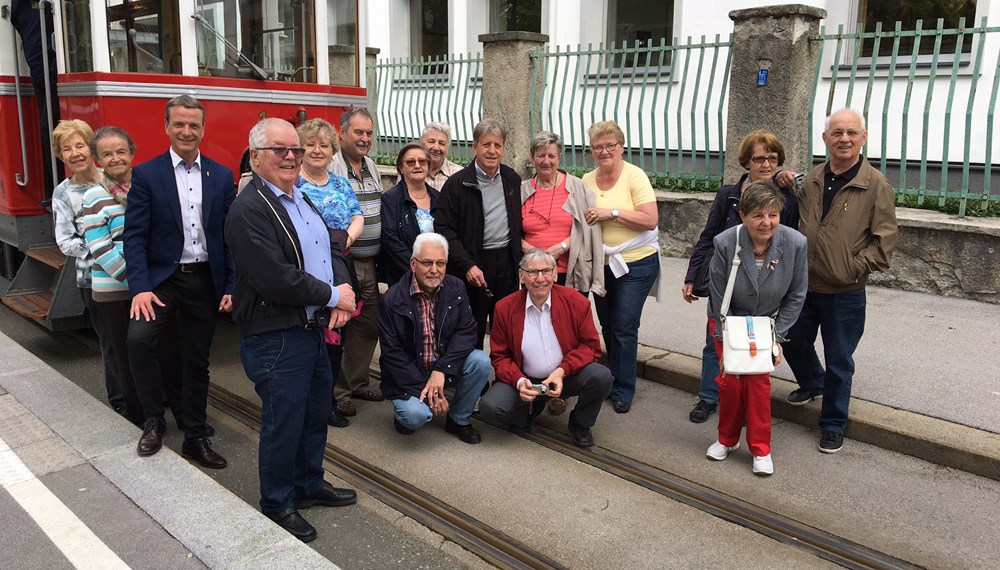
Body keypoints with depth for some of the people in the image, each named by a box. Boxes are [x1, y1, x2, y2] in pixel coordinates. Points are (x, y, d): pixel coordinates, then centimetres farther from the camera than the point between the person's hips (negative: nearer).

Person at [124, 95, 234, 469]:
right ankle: (153, 421, -3)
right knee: (139, 337, -25)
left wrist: (231, 287, -1)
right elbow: (135, 236, -6)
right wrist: (140, 289, -16)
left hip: (206, 281, 2)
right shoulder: (146, 175, -1)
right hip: (163, 278, -2)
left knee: (197, 362, 10)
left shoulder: (222, 177, 5)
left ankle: (195, 438, 24)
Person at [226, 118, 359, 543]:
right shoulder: (249, 211, -19)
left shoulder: (301, 199, 12)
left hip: (313, 328, 9)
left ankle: (309, 484, 40)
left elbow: (332, 248, 11)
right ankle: (277, 504, 25)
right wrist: (333, 296, -16)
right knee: (283, 423, 5)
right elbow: (277, 280, -26)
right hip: (276, 338, -9)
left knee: (317, 412, 21)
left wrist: (343, 290, -9)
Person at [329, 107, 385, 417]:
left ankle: (357, 383, 31)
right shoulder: (331, 168, -13)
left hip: (370, 263, 8)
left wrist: (381, 256, 17)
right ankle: (337, 392, 14)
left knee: (368, 327, 16)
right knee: (339, 330, 0)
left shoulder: (372, 167, 14)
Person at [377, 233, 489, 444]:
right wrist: (424, 389, -21)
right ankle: (402, 412, 10)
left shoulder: (456, 288, -4)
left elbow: (467, 331, -10)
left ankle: (459, 419, 1)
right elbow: (392, 354, -14)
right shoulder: (393, 299, -15)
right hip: (408, 373, -4)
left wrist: (441, 370, -23)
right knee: (416, 415, -30)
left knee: (481, 361, -23)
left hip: (445, 367, 4)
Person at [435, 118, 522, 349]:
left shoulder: (513, 180, 9)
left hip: (507, 263, 5)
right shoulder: (457, 184, -7)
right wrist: (467, 265, -18)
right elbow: (444, 229, -11)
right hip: (474, 264, -4)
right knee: (472, 334, 4)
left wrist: (519, 258, 9)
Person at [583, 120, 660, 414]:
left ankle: (623, 390, 11)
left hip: (635, 263, -5)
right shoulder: (587, 180, 4)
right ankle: (614, 377, 33)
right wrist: (586, 219, -7)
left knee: (623, 328, -3)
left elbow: (650, 220, -18)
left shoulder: (635, 176, -10)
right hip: (600, 264, 5)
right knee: (608, 326, 15)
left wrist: (612, 213, -22)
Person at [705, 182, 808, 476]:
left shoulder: (795, 244, -23)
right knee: (730, 380, -4)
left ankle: (760, 449, 8)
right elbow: (718, 298, -17)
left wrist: (777, 337, -12)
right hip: (728, 322, 0)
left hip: (766, 322, 0)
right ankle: (727, 439, 21)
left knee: (758, 379, -9)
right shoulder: (725, 243, -27)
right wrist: (725, 344, -16)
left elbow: (796, 296, -9)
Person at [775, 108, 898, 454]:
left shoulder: (876, 185, -10)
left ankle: (833, 426, 24)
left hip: (845, 293, -5)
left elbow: (885, 238, -9)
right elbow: (795, 218, 21)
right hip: (803, 285, 5)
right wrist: (785, 183, 4)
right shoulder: (812, 179, 5)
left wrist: (854, 267, -16)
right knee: (794, 343, 20)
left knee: (838, 362, 7)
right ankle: (812, 384, 50)